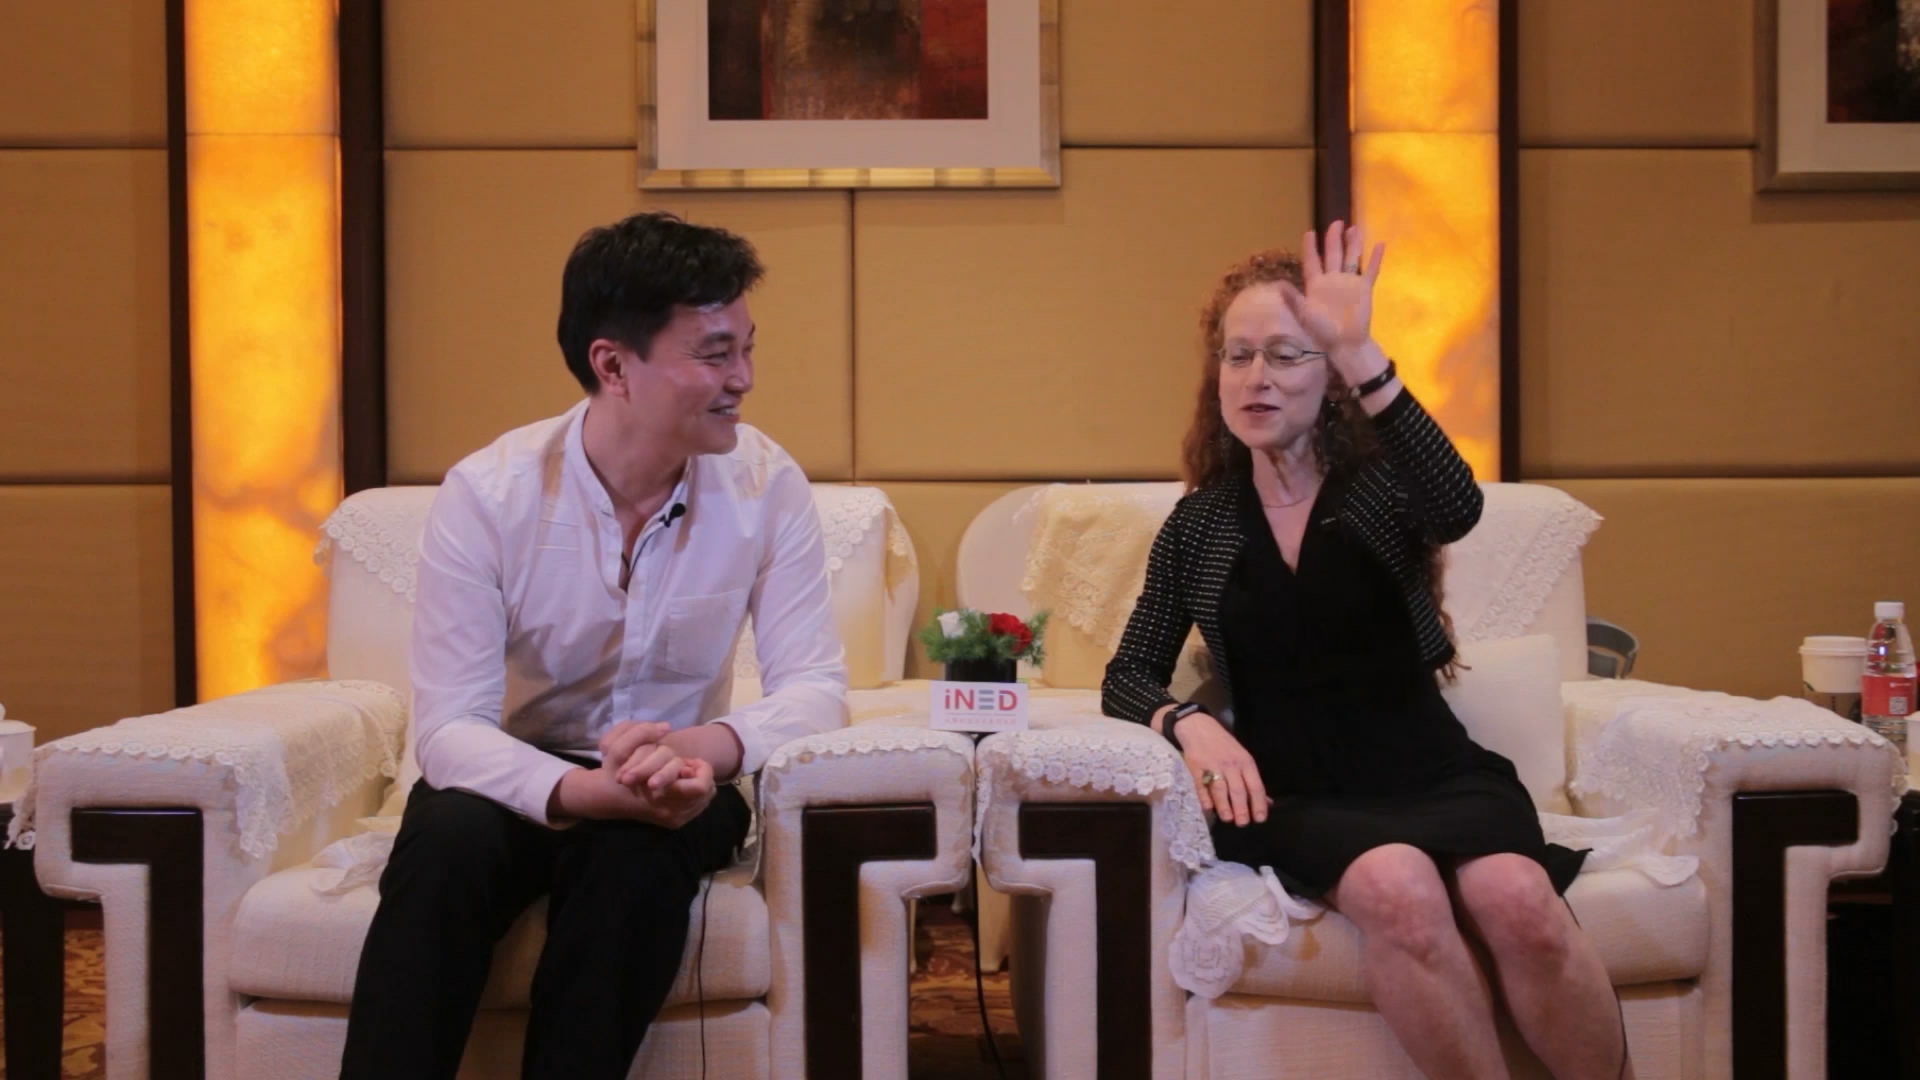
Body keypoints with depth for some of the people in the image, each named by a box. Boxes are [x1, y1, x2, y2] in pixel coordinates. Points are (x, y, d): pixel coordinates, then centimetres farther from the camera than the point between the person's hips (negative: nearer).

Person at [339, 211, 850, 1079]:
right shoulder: (486, 495, -17)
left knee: (636, 853, -33)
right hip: (521, 778, -1)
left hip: (670, 781, 1)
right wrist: (589, 790, -42)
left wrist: (706, 749, -38)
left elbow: (814, 685, -15)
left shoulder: (766, 484, -11)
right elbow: (449, 728, -22)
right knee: (446, 843, -33)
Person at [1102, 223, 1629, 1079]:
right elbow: (1127, 677, 11)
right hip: (1300, 796, 0)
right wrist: (1189, 724, -12)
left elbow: (1458, 509, -19)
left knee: (1518, 899, -32)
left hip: (1431, 774, 0)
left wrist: (1363, 355, -27)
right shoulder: (1199, 524, 11)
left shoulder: (1380, 484, 6)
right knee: (1399, 888, -35)